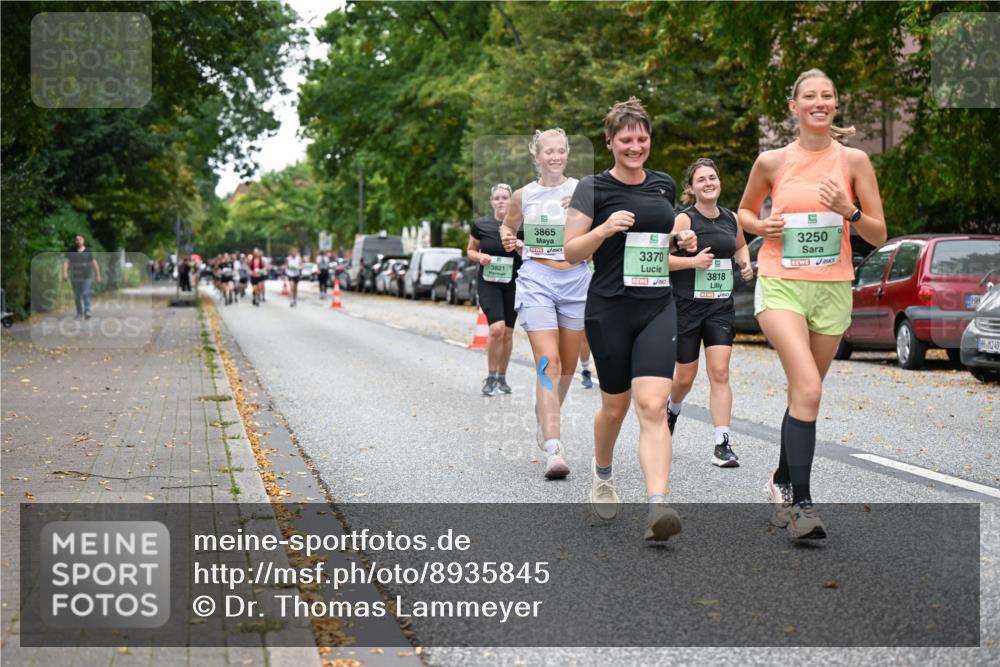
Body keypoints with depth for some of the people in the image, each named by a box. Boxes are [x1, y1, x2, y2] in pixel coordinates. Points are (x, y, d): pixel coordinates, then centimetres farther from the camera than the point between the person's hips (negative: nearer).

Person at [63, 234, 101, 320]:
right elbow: (66, 262, -4)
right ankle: (79, 313, 16)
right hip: (75, 277, 2)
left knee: (86, 294, -16)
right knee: (77, 296, 6)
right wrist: (65, 273, -19)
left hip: (86, 277, -2)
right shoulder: (71, 252, 5)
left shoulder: (88, 252, 4)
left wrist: (98, 275, 3)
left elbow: (94, 264, 5)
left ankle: (87, 312, -22)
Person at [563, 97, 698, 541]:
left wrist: (681, 241, 5)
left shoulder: (665, 185, 11)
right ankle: (601, 474, 42)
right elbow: (571, 252, -5)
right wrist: (605, 229, -22)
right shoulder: (593, 188, -3)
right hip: (609, 309, -2)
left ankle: (658, 508, -22)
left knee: (653, 405, -13)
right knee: (615, 405, 11)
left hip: (658, 308, 3)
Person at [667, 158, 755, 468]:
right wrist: (692, 261, -23)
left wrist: (745, 264, 8)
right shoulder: (684, 220, -10)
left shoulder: (731, 219, 6)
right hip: (687, 306, -3)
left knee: (720, 373, -8)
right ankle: (672, 410, 44)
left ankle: (723, 444, -8)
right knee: (685, 377, 9)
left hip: (721, 306, 3)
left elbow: (740, 245, 28)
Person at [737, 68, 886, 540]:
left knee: (804, 392, 12)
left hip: (832, 289, 2)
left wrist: (849, 211, -16)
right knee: (808, 388, -21)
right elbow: (743, 212, 18)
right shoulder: (771, 161, 2)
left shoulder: (853, 160, 2)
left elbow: (879, 236, 3)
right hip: (780, 284, -2)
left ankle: (783, 483, 35)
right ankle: (801, 504, -19)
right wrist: (761, 226, -3)